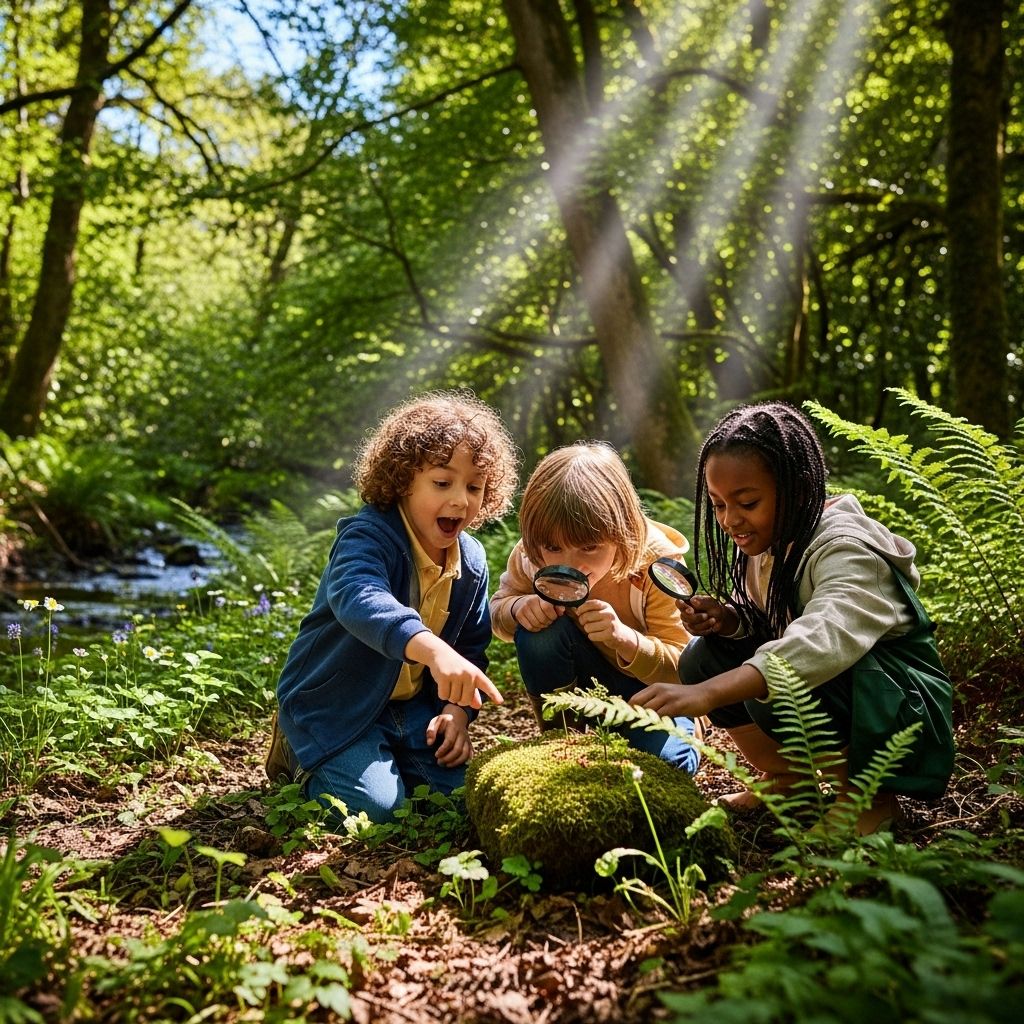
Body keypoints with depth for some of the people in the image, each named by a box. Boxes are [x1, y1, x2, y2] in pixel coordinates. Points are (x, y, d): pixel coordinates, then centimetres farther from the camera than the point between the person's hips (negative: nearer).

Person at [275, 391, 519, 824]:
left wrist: (458, 709, -9)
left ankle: (382, 751, 22)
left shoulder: (472, 560, -3)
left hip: (410, 703, 7)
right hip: (335, 703, -6)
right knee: (376, 806, -19)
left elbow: (471, 646, 8)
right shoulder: (368, 535, -27)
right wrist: (432, 648, -66)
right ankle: (304, 756, 10)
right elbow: (359, 600, -50)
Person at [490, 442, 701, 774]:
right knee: (539, 630, -28)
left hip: (651, 687, -2)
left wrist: (624, 637, -47)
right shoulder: (530, 556, -22)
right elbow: (498, 608, -4)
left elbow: (681, 666, -25)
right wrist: (519, 607, -31)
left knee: (664, 760, -30)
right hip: (579, 682, 3)